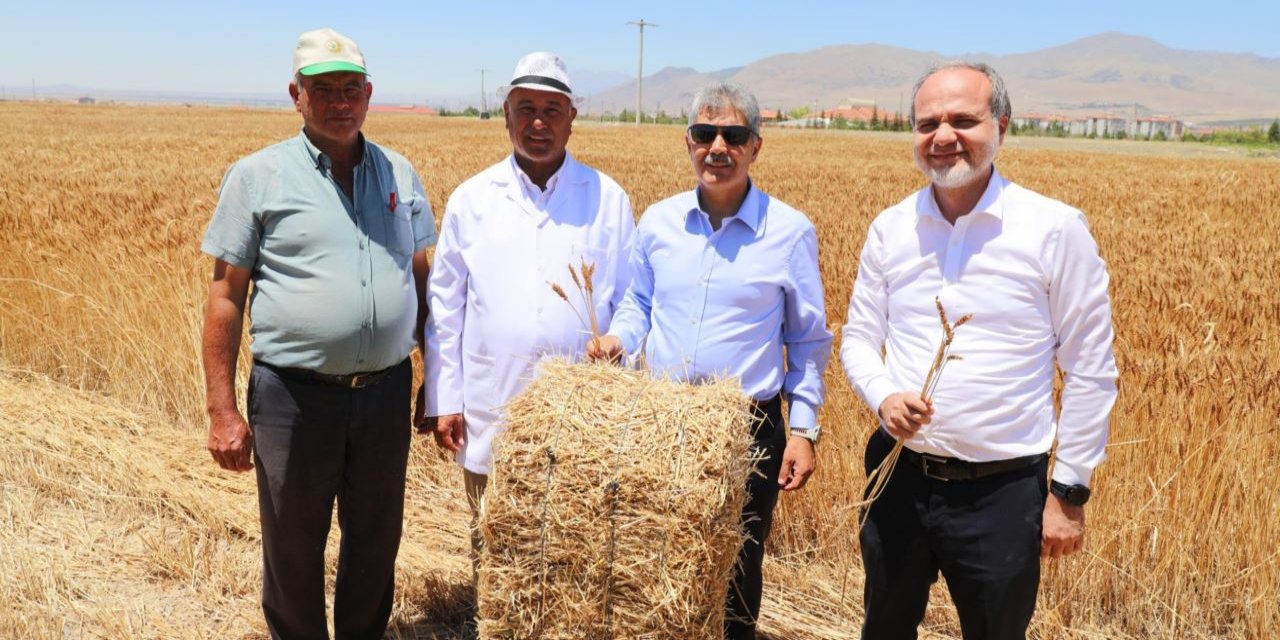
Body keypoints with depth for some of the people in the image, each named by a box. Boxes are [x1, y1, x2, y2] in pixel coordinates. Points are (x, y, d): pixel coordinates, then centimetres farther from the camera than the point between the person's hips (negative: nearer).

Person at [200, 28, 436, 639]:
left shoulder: (399, 173, 7)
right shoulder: (257, 176, -3)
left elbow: (422, 279, 13)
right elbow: (225, 296, -3)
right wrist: (222, 411, -7)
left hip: (385, 390, 3)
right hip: (295, 395, -2)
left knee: (376, 542, 17)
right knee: (292, 549, 13)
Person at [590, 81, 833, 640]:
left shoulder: (791, 232, -6)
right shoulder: (657, 222, 2)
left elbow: (809, 342, 1)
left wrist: (803, 429, -4)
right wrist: (618, 338, -6)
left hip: (749, 430, -3)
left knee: (735, 581, 12)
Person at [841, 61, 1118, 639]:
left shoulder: (1056, 230, -11)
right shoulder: (890, 228, 0)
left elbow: (1090, 372, -6)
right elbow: (859, 336, 8)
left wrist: (1069, 492, -5)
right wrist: (883, 395, -14)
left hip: (1003, 489, -3)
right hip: (898, 476, 3)